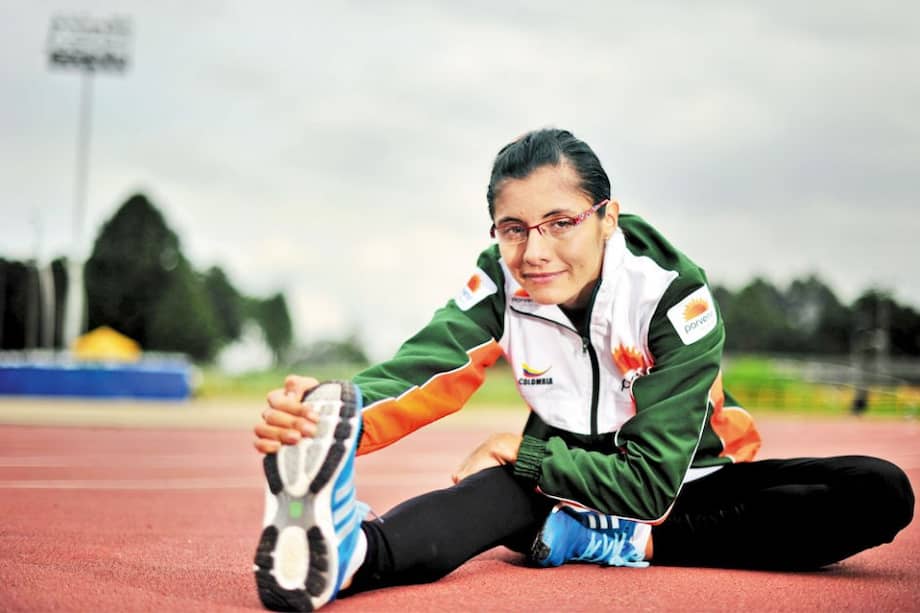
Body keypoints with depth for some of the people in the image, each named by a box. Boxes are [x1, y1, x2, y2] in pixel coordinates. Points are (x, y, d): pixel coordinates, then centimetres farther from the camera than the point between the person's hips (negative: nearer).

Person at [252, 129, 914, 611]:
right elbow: (418, 372, -33)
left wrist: (521, 448, -26)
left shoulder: (676, 296, -24)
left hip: (686, 484, 0)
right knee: (514, 481, -35)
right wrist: (335, 417, -54)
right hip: (578, 485, 1)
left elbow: (650, 481, -26)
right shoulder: (502, 285, -15)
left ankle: (618, 545, -31)